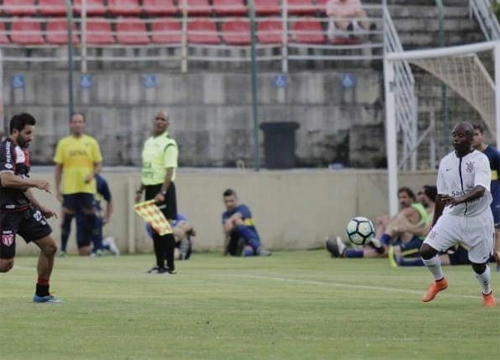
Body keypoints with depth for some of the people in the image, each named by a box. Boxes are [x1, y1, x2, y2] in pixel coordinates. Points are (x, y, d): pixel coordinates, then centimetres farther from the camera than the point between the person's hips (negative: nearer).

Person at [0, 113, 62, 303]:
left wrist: (40, 207, 23)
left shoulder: (23, 150, 14)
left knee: (50, 246, 7)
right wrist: (35, 182, -24)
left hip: (25, 209, 9)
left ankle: (42, 294, 19)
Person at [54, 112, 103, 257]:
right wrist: (57, 189, 1)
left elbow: (98, 164, 8)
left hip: (87, 188, 0)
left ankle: (98, 248, 6)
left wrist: (92, 174, -14)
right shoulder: (63, 143, 5)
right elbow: (58, 167, 6)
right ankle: (62, 249, 6)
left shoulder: (91, 142, 6)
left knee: (91, 217, -1)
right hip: (69, 189, 0)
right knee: (66, 219, 1)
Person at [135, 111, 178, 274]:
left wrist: (162, 192, -26)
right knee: (155, 228, 9)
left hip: (163, 188, -8)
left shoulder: (169, 144, -10)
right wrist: (140, 190, 18)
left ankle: (170, 266, -6)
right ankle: (159, 264, 14)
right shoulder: (148, 142, 15)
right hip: (150, 188, 8)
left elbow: (170, 171, -17)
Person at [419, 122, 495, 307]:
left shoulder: (480, 160, -14)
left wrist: (460, 199, -48)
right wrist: (434, 223, 17)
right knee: (426, 250, -11)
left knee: (479, 264, 4)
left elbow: (480, 189, -30)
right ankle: (439, 281, 18)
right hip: (452, 216, 4)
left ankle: (487, 293, 37)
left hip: (478, 219, -4)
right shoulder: (446, 162, 3)